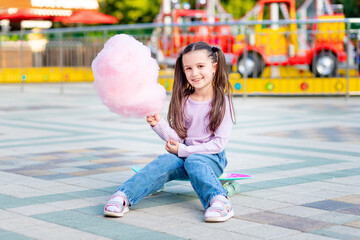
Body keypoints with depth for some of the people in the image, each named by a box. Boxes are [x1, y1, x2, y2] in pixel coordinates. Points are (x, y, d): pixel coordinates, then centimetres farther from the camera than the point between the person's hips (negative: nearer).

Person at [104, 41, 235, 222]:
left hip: (212, 158, -3)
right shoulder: (183, 101, 7)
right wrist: (158, 124, -15)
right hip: (183, 154, 3)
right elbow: (177, 138, 3)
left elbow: (219, 143, -8)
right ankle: (123, 196, -46)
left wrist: (183, 150, -8)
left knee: (193, 161, -35)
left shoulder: (223, 102, -5)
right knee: (165, 162, -27)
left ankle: (219, 201, -59)